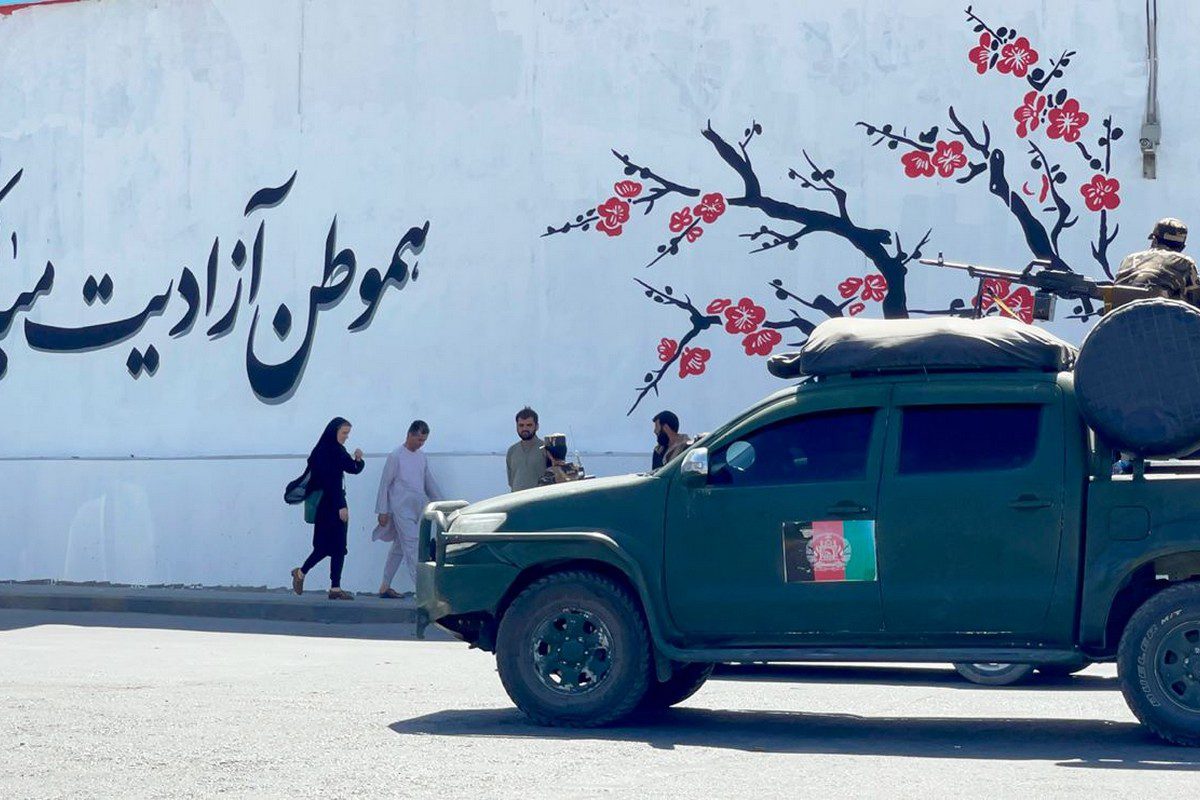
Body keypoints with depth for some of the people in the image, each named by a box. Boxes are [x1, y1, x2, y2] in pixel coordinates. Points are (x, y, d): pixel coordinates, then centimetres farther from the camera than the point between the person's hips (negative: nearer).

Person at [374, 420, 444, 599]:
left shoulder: (422, 457, 13)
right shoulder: (396, 456, -7)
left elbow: (430, 483, 21)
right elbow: (385, 484, -6)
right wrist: (383, 511, -8)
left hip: (418, 509, 7)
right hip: (402, 509, -7)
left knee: (398, 548, 11)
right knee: (412, 546, -12)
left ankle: (385, 587, 17)